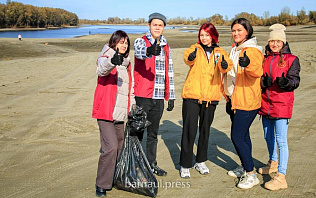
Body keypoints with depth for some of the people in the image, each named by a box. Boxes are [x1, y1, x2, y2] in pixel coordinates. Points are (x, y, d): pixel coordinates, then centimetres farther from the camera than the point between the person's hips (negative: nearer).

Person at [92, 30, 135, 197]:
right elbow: (101, 70, -30)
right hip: (106, 113, -7)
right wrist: (112, 61, -51)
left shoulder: (126, 64, 18)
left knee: (119, 148, 11)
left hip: (120, 114, 7)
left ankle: (113, 178, 28)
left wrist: (133, 108, 16)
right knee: (111, 147, -15)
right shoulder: (105, 58, -4)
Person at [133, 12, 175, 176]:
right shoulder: (140, 41, -2)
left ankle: (151, 164, 25)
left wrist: (171, 96, 15)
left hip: (159, 97, 5)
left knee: (153, 133, 14)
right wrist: (149, 51, -52)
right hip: (142, 95, -5)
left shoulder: (166, 46, 14)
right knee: (138, 131, 1)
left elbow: (169, 72, 18)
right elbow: (139, 52, -28)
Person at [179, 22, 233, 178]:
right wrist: (190, 57, -45)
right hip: (192, 95, -2)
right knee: (189, 130, -3)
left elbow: (226, 67, -14)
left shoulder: (219, 52, 7)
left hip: (211, 97, 3)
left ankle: (200, 161, 31)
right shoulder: (195, 49, 3)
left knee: (205, 130, 14)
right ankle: (185, 165, 10)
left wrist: (224, 65, -37)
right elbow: (187, 59, -21)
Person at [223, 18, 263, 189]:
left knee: (237, 137, -9)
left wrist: (249, 65, -52)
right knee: (242, 136, 17)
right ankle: (244, 168, 31)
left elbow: (257, 72, -31)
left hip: (246, 102, -9)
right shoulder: (235, 50, 15)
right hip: (234, 100, 9)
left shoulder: (252, 51, -13)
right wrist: (228, 97, 25)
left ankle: (251, 175, 4)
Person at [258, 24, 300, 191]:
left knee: (281, 140, -9)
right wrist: (264, 82, -12)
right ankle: (273, 163, 42)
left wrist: (286, 82, -29)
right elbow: (258, 78, 10)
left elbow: (295, 81, -8)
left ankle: (281, 177, -6)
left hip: (282, 104, -6)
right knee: (268, 136, 19)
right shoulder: (265, 59, 12)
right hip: (265, 103, 6)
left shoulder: (291, 59, -3)